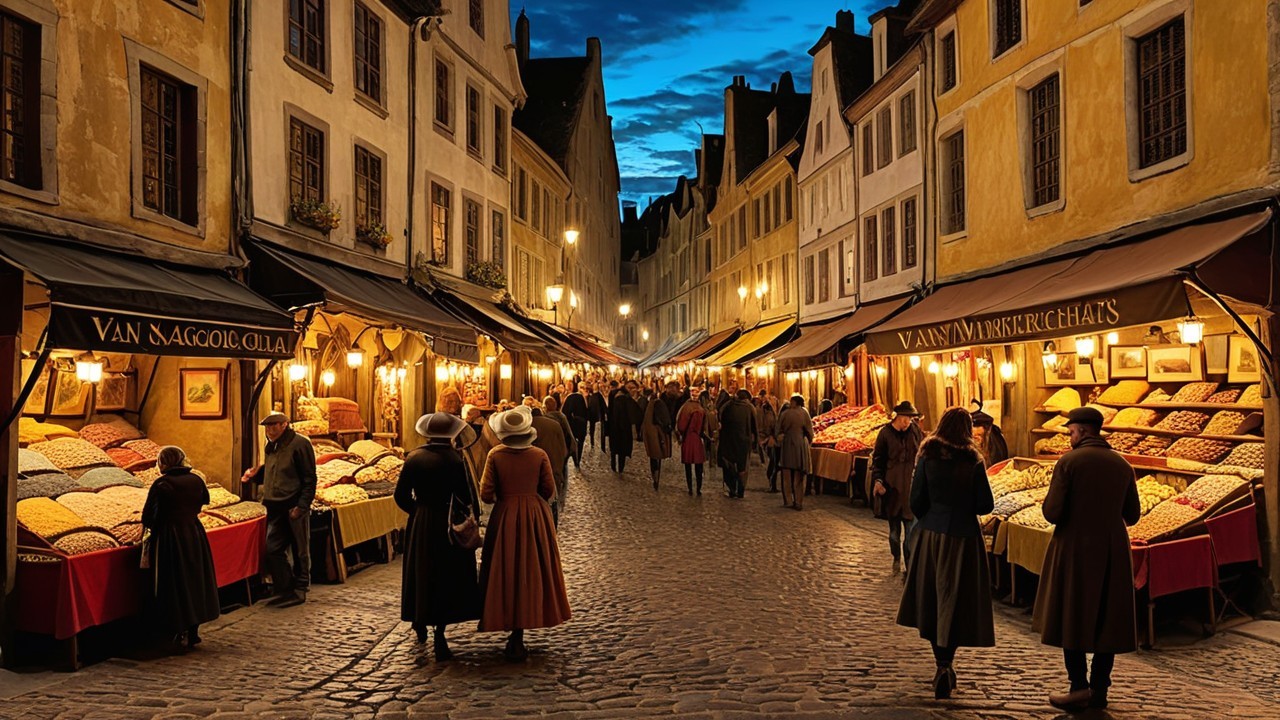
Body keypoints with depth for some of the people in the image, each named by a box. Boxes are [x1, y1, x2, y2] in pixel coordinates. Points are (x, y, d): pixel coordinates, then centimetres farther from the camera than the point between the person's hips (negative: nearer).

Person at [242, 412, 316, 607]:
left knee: (300, 552, 3)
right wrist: (255, 474, 6)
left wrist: (301, 506, -19)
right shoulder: (272, 447, 15)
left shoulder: (300, 444, -10)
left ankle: (299, 591, 12)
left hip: (295, 509, -8)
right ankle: (285, 590, 15)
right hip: (276, 509, 8)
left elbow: (309, 479, -13)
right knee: (273, 551, 6)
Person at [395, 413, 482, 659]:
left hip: (420, 525, 3)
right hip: (450, 525, -3)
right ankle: (439, 633, 2)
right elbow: (468, 495, -14)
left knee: (421, 572, 18)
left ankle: (420, 624, 32)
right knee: (449, 577, 6)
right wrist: (473, 521, -1)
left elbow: (401, 495, -1)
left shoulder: (414, 458, -3)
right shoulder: (457, 459, -12)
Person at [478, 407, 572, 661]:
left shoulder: (495, 455, -8)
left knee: (505, 574, 9)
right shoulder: (540, 455, -6)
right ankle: (517, 639, 9)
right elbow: (549, 491, -2)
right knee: (530, 572, 8)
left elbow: (486, 494, -8)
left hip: (504, 518, -1)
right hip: (535, 518, 1)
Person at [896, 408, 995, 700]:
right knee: (954, 601, 3)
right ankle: (945, 666, -8)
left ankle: (942, 664, 25)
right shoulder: (973, 462, -10)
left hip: (931, 535, 2)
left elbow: (916, 502, -3)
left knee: (933, 598, 16)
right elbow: (985, 505, -7)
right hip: (963, 537, -2)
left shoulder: (927, 457, -5)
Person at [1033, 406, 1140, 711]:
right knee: (1107, 619, 11)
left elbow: (1052, 512, -16)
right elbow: (1133, 515, 9)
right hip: (1113, 551, 4)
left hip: (1075, 550, -4)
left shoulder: (1068, 462, -11)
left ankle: (1079, 686, 4)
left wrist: (1049, 502, 6)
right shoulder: (1122, 465, 3)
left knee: (1071, 617, 7)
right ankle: (1099, 688, 15)